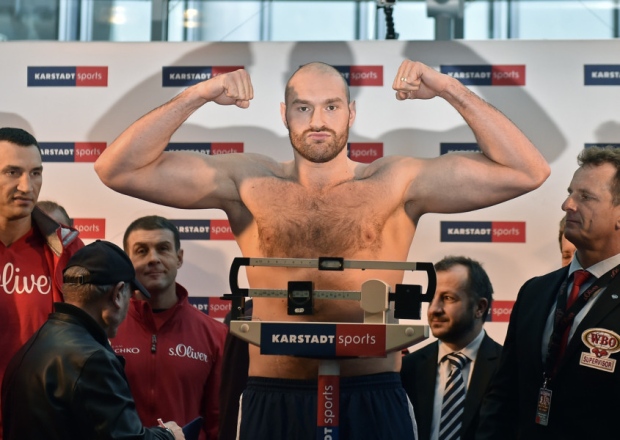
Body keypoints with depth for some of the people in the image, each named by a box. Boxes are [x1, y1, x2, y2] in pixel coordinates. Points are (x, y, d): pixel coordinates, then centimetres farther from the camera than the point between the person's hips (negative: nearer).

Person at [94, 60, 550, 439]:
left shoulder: (397, 183, 3)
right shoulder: (248, 182, 6)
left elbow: (527, 172, 0)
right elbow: (118, 169, 2)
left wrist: (451, 90, -5)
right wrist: (196, 95, -5)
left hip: (373, 401, -1)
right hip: (273, 401, 1)